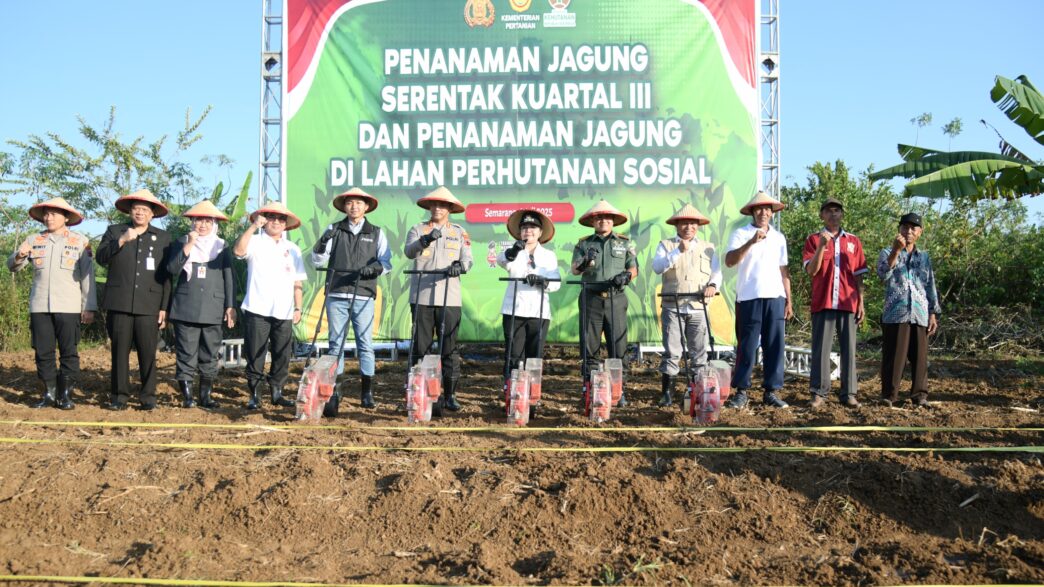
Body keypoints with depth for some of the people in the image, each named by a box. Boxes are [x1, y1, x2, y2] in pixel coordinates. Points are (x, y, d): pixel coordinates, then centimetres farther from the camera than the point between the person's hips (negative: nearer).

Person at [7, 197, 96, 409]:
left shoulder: (80, 241, 4)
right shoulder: (34, 240, 11)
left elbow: (88, 275, 3)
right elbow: (12, 266, 11)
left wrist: (89, 307, -3)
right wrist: (19, 256, -13)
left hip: (68, 307, -3)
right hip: (40, 306, 3)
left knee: (69, 352, -3)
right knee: (43, 352, 4)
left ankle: (66, 395, 4)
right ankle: (49, 394, 13)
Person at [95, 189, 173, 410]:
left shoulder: (163, 237, 13)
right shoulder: (114, 231, 14)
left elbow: (167, 275, 11)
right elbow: (101, 258, -1)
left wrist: (164, 308, 5)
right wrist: (122, 241, -14)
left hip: (148, 305, 0)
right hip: (119, 303, 0)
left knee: (148, 352, -3)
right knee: (120, 351, 1)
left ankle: (148, 396, 5)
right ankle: (119, 396, 9)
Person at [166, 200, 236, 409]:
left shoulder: (221, 247, 13)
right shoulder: (182, 243, 10)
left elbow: (228, 279, 11)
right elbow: (173, 268, -6)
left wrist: (230, 306, 3)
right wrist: (188, 246, -13)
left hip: (213, 311, 1)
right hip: (186, 309, -1)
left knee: (209, 355, 3)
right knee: (187, 354, -2)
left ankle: (206, 395, 11)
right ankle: (187, 395, 4)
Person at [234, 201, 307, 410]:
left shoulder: (292, 249, 17)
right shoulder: (255, 242, 4)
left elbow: (297, 282, 16)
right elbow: (238, 251, -19)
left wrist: (298, 307, 8)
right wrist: (253, 226, -23)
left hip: (284, 312, 4)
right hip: (257, 310, -3)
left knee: (282, 356, 4)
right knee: (255, 356, -1)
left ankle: (277, 393, 15)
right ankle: (254, 395, 7)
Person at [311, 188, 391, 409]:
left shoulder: (376, 233, 11)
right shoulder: (334, 230, 12)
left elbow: (386, 262, 5)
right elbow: (317, 260, 7)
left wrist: (373, 268, -16)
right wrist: (322, 243, -12)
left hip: (363, 297, -1)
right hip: (336, 295, 1)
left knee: (365, 344, -2)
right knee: (336, 343, 4)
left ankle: (366, 392, 1)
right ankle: (336, 387, 11)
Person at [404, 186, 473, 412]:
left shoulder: (460, 232, 12)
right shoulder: (418, 230, 10)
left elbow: (468, 259, 1)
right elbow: (409, 252, -9)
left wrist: (460, 266, -23)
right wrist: (425, 240, -29)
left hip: (449, 298, 0)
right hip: (422, 296, 0)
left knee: (450, 347, 0)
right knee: (420, 347, 3)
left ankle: (449, 394, 6)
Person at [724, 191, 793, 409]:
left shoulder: (779, 237, 16)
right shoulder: (741, 234, 1)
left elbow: (783, 271, 19)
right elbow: (729, 261, -14)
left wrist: (788, 301, 14)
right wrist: (751, 242, -25)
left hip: (775, 298, 4)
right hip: (749, 298, -4)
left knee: (774, 346, 2)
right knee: (747, 346, -2)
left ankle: (771, 391, 9)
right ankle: (741, 391, 5)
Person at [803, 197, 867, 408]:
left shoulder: (854, 241, 11)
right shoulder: (814, 240, 5)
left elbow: (858, 275, 11)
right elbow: (811, 271, -6)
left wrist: (861, 303, 4)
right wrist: (822, 245, -17)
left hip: (848, 303, 2)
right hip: (823, 302, -2)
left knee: (849, 348, 3)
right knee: (821, 348, -2)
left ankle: (849, 393, 6)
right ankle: (819, 393, 0)